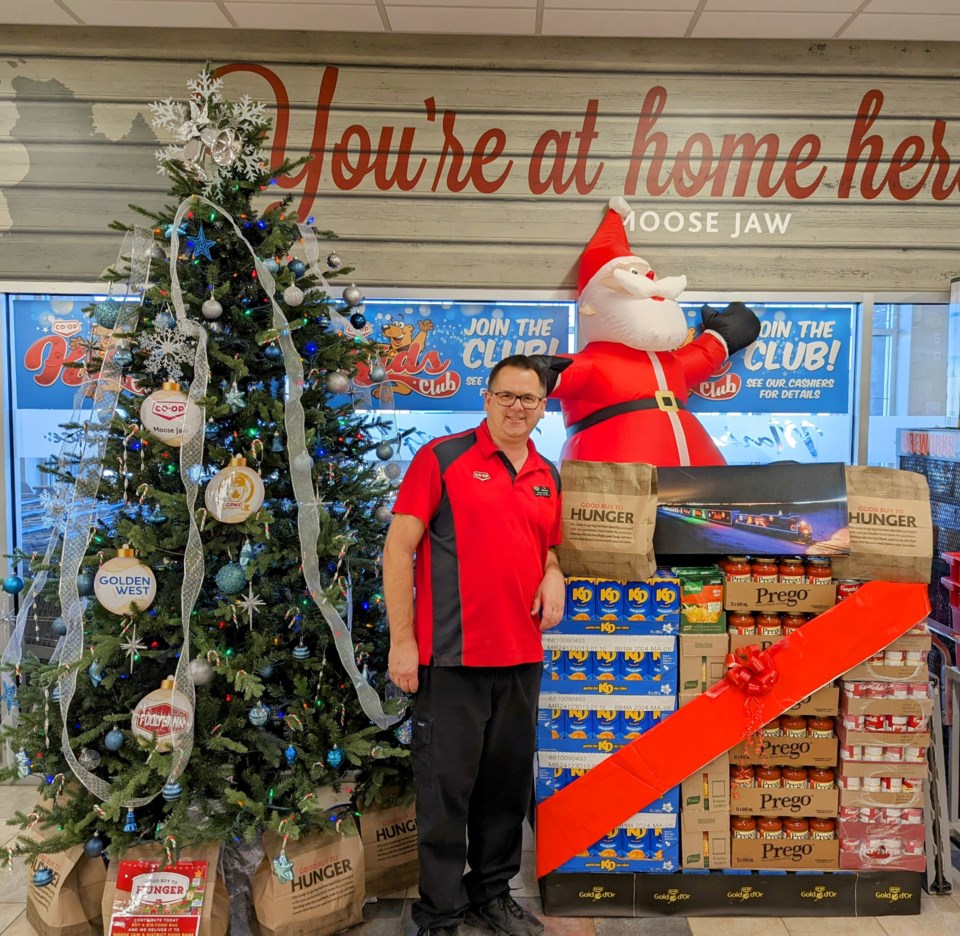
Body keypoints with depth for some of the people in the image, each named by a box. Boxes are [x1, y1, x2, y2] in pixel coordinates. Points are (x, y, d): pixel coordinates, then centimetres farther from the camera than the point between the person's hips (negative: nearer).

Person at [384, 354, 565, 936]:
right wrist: (402, 641, -13)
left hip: (522, 657, 6)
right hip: (452, 655, -6)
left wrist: (553, 576, 1)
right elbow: (399, 548, -8)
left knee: (508, 783, 17)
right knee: (446, 789, 3)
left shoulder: (548, 477, 12)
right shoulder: (442, 458, -5)